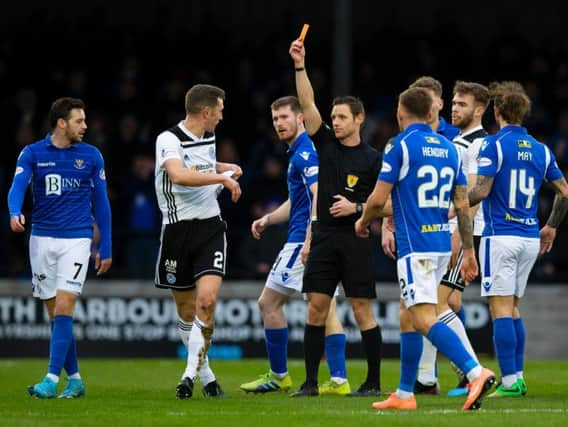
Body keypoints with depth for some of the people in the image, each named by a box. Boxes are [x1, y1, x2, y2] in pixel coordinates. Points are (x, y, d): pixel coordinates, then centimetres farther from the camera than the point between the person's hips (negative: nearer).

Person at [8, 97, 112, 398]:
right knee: (55, 314, 6)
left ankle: (52, 380, -15)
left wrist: (105, 248, 8)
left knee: (63, 310, -13)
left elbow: (100, 202, 9)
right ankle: (74, 379, 15)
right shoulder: (32, 154, 2)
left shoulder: (91, 156, 4)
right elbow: (18, 186, -13)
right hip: (42, 238, 2)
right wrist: (15, 213, -35)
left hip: (76, 240, -2)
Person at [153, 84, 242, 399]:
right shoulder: (169, 140, -12)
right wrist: (221, 177, -27)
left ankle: (191, 373, -11)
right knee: (186, 308, 6)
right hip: (178, 229, -4)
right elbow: (179, 175, -32)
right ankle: (205, 375, 22)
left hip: (210, 227, 4)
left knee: (207, 299, -16)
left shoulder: (208, 138, 11)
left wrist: (225, 168, 17)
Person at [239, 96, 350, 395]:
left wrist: (310, 240, -29)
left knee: (269, 302, -1)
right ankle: (338, 380, -1)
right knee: (326, 308, 5)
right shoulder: (299, 153, 20)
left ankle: (278, 376, 5)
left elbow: (319, 196, -23)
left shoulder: (305, 152, -12)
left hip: (305, 240, -10)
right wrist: (268, 219, 17)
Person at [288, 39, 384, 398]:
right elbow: (307, 104, -1)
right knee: (317, 308, 1)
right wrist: (300, 66, -11)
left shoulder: (372, 159, -2)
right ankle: (311, 381, 3)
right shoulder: (326, 143, 8)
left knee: (362, 310, -4)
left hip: (357, 239, -4)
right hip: (324, 236, 4)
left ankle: (374, 382, 4)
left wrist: (356, 208, -14)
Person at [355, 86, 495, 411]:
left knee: (424, 320, -14)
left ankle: (476, 372, -31)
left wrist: (363, 222, 13)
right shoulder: (449, 148, 12)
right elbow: (463, 204, 11)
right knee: (407, 316, 16)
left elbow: (378, 199, -8)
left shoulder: (400, 146, -8)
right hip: (442, 244, 8)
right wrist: (469, 251, 15)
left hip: (415, 246, -8)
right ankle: (405, 394, 17)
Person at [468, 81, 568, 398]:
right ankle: (518, 378, 11)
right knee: (513, 309, 15)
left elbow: (482, 190, -15)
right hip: (530, 238, 6)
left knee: (501, 310, -6)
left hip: (501, 236, -6)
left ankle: (509, 381, -11)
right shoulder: (541, 150, 9)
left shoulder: (494, 145, -9)